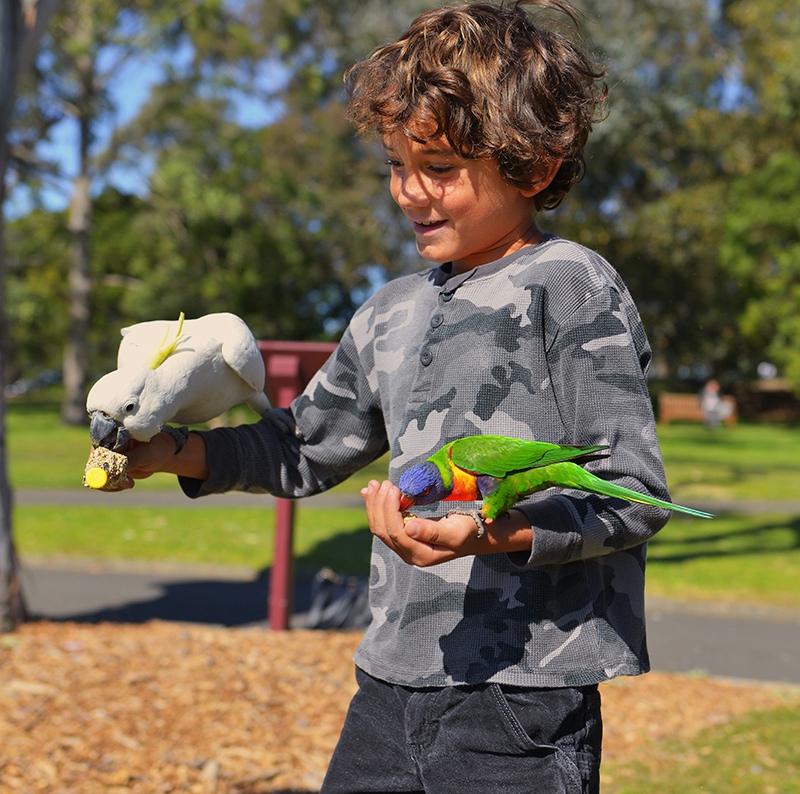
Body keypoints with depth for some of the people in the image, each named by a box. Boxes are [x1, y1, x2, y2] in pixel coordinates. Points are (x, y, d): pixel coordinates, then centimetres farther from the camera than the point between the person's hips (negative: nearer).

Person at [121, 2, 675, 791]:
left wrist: (490, 534, -26)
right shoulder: (393, 313, 13)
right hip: (390, 683, 7)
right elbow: (308, 446, 24)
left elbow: (635, 492, -12)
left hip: (520, 696, -6)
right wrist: (171, 452, 12)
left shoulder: (570, 288, -8)